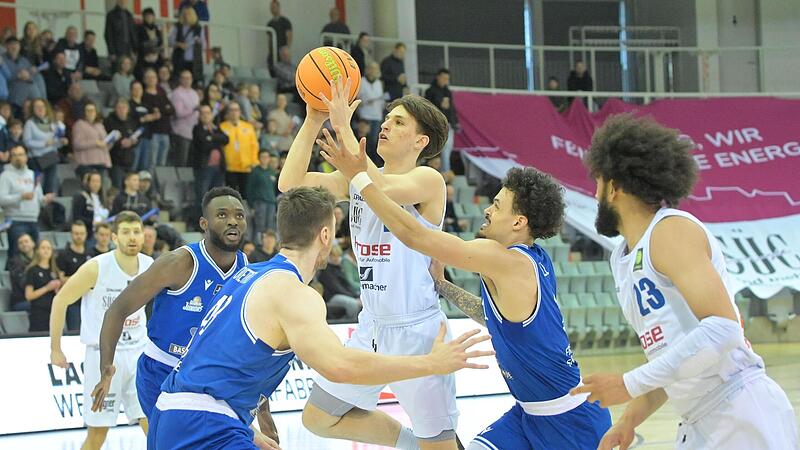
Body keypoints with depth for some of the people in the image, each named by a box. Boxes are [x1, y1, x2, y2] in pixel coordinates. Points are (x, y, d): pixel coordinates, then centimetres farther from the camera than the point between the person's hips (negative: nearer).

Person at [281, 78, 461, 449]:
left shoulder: (428, 180, -13)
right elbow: (290, 183, -3)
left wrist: (343, 126, -28)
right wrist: (313, 120, -11)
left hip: (416, 329, -7)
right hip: (372, 326, 7)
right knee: (317, 419, 13)